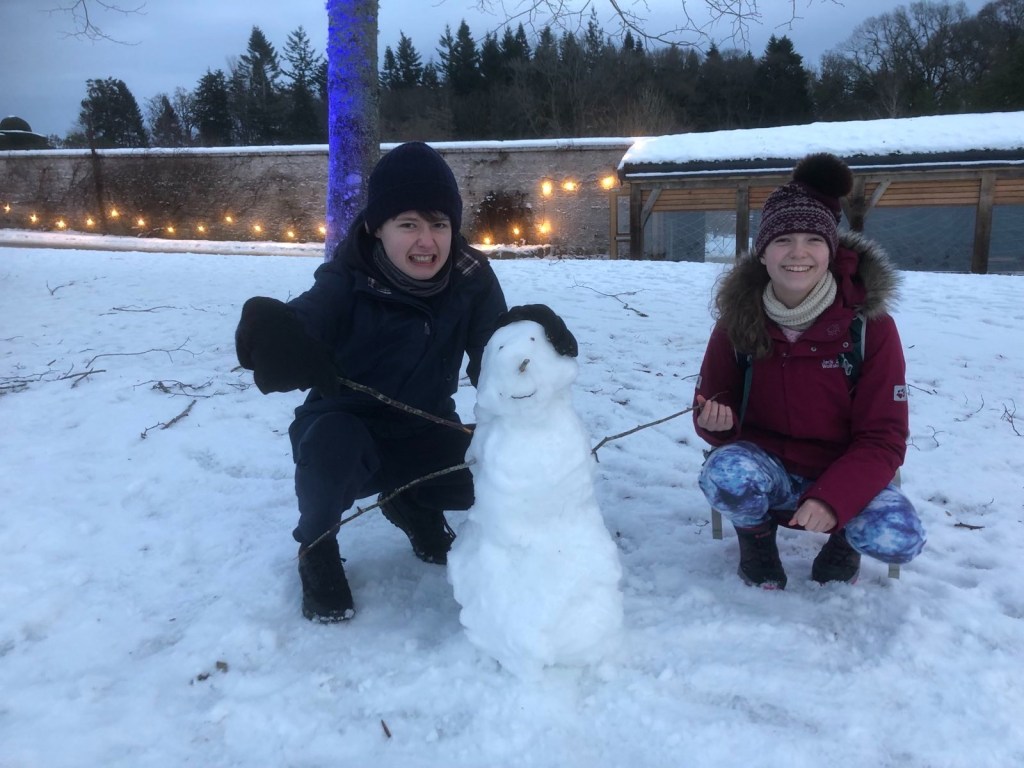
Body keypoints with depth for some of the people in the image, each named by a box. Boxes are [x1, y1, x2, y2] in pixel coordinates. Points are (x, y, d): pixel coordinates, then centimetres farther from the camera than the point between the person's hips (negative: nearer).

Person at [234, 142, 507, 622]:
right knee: (331, 442, -37)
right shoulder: (348, 281, -24)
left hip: (424, 436, 4)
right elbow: (300, 327, -39)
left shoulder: (471, 279, -14)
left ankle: (413, 505, 16)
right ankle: (316, 546, -3)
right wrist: (270, 334, -63)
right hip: (346, 428, -3)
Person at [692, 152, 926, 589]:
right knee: (724, 474, -34)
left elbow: (884, 439, -14)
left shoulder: (870, 325, -15)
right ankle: (757, 539, 3)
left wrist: (831, 499, -30)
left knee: (898, 540, -29)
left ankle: (844, 540, 10)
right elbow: (714, 404, -1)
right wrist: (717, 420, -27)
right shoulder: (738, 321, -11)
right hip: (768, 469, 1)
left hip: (843, 474, 0)